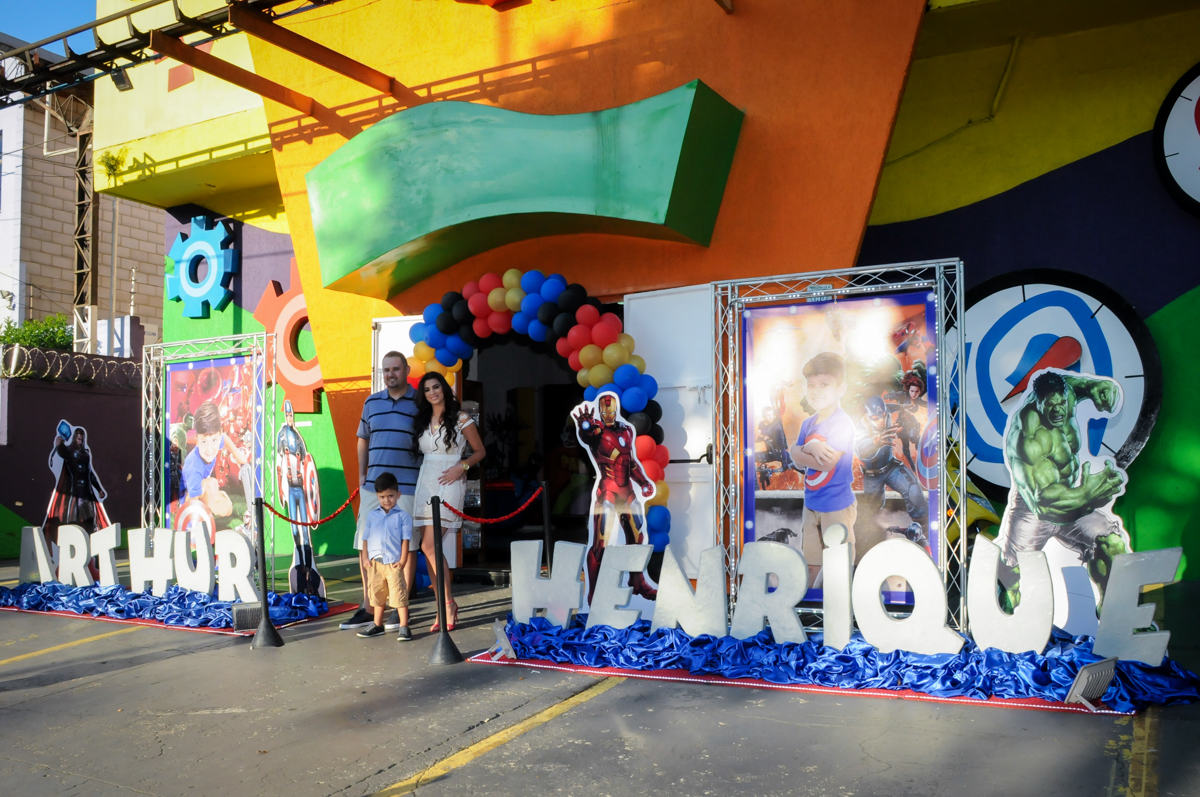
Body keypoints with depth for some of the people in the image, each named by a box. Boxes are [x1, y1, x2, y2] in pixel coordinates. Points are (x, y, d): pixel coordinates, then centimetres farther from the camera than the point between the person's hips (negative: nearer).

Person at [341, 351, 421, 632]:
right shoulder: (371, 403, 11)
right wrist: (361, 474, 12)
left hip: (407, 486, -5)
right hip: (372, 485, 5)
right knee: (365, 546, 7)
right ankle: (367, 609, 19)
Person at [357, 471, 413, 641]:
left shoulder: (402, 516, -2)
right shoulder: (372, 515, 9)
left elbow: (405, 540, -4)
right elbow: (366, 538, 12)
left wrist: (402, 561, -9)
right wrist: (366, 558, 4)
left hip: (394, 563, -4)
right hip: (375, 562, 4)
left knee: (399, 595, -6)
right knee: (377, 594, 16)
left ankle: (404, 627, -1)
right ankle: (377, 625, 29)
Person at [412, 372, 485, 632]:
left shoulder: (461, 419, -2)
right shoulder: (422, 421, 13)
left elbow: (479, 451, 3)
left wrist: (460, 467, -11)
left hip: (449, 484, -5)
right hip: (425, 483, 6)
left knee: (429, 546, -15)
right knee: (431, 549, 2)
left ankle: (448, 605, -2)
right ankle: (444, 610, 9)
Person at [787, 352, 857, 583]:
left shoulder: (842, 423, -17)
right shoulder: (808, 423, 6)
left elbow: (827, 462, -24)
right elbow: (795, 452, -1)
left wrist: (803, 451, -11)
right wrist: (810, 448, -20)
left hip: (837, 505, -7)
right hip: (811, 503, 8)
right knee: (811, 562, 18)